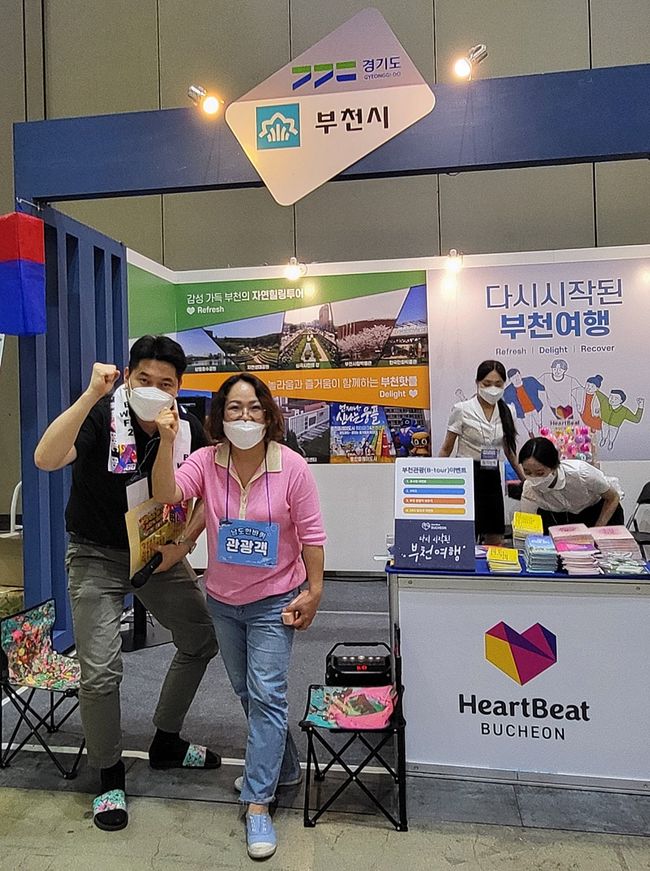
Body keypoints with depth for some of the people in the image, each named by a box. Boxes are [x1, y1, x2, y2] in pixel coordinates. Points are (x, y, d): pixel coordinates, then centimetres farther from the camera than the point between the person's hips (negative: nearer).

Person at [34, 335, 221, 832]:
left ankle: (166, 743, 33)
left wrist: (185, 542, -9)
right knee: (100, 674, -7)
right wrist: (92, 395, -44)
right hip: (97, 557, -4)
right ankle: (110, 777, 20)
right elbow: (46, 459, -38)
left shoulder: (188, 429, -9)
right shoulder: (102, 415, -20)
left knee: (203, 640, 12)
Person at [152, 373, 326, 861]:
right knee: (246, 691, 20)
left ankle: (258, 803, 13)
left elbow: (311, 533, -12)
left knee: (266, 695, -4)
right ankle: (282, 768, 43)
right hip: (222, 600, 5)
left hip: (274, 601, -4)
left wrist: (314, 589, -11)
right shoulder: (207, 462, -10)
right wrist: (167, 441, -37)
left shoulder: (292, 467, -18)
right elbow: (168, 494, -26)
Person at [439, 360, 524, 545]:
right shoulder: (462, 410, -6)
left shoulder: (505, 412, 7)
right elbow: (446, 449, -1)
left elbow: (509, 452, 17)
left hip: (492, 477, 5)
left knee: (496, 540, 6)